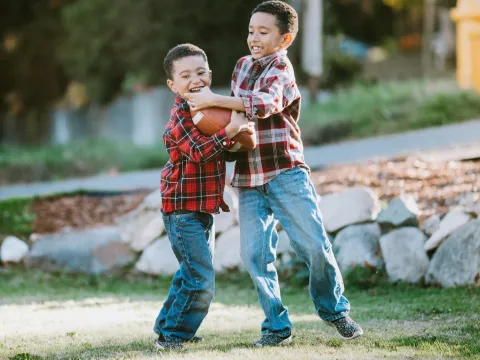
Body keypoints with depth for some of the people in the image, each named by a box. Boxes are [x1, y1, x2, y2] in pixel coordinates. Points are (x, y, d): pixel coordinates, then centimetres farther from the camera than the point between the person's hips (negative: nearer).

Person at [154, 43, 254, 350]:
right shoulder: (181, 117, -17)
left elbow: (224, 152, 23)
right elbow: (198, 152, -32)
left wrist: (239, 135, 6)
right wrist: (230, 131, -37)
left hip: (204, 207, 10)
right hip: (183, 208, -10)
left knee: (192, 272, 21)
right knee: (202, 279, -11)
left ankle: (168, 325, 34)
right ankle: (172, 336, -1)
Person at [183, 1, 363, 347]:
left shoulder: (281, 67, -8)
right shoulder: (243, 65, 14)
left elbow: (265, 103, -28)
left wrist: (213, 100, -24)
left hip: (286, 173, -6)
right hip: (249, 179, 6)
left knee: (314, 245, -8)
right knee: (256, 254, -3)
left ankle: (334, 310, 14)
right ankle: (276, 326, 7)